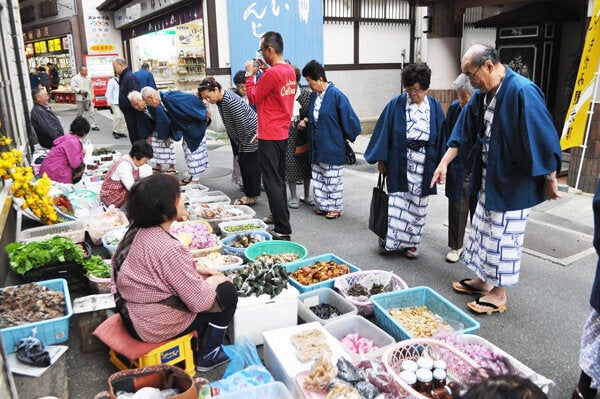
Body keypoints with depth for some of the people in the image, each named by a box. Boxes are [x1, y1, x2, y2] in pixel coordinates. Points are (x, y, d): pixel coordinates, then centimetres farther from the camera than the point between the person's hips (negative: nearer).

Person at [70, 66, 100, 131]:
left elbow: (91, 88, 15)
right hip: (80, 98, -2)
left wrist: (92, 97, 13)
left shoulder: (88, 78, 10)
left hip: (88, 98, 2)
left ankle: (94, 125, -6)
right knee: (80, 113, 10)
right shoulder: (75, 78, -1)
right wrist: (80, 91, -19)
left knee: (92, 111, -7)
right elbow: (73, 87, -7)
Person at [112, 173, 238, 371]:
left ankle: (198, 344, 27)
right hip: (152, 327, -8)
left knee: (206, 286, 19)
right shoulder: (169, 249, -32)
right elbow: (199, 301, -25)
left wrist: (195, 270, 5)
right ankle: (206, 357, 15)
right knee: (227, 292, 1)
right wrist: (215, 280, -5)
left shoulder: (137, 231, -5)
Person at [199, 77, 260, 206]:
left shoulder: (231, 102, -27)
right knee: (242, 164, 12)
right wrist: (239, 145, 12)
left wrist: (246, 144, -14)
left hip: (252, 135, -10)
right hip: (243, 139, 10)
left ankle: (251, 197, 7)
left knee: (250, 165, -3)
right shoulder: (220, 101, 4)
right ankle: (248, 194, 21)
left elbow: (243, 124, -25)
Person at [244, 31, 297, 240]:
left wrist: (250, 74, 0)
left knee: (272, 182, -5)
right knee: (279, 178, 20)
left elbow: (253, 98, -11)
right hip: (283, 133, 9)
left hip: (269, 136, -9)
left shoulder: (272, 73, -20)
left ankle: (283, 229, -2)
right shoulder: (289, 70, 7)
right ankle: (279, 216, 34)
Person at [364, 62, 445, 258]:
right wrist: (381, 159, -5)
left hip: (424, 167, 2)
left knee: (418, 205, 10)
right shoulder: (396, 104, -5)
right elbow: (383, 131, -2)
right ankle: (389, 240, 14)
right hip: (400, 164, -2)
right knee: (397, 201, 0)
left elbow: (440, 137, 6)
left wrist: (439, 165, 3)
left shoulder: (435, 107, 2)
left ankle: (410, 242, 23)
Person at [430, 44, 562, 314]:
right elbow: (463, 133, 9)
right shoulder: (482, 94, 3)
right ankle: (484, 281, 34)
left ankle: (499, 294, 19)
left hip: (514, 183, -8)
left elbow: (543, 138, -22)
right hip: (489, 179, 8)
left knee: (503, 236, 3)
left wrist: (550, 180, -16)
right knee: (484, 230, 18)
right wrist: (444, 163, 4)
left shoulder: (522, 92, -24)